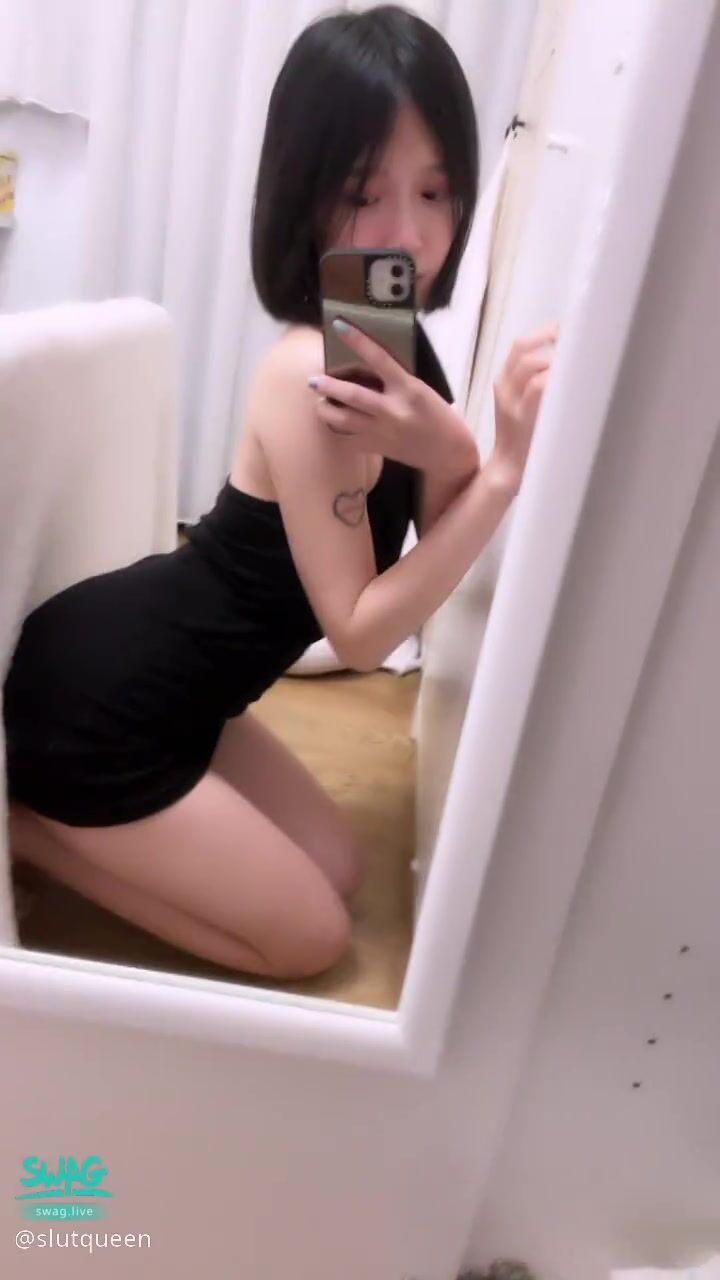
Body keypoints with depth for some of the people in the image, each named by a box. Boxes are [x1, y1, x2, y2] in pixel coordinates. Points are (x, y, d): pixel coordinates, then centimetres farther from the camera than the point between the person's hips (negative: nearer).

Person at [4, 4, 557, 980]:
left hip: (164, 683, 8)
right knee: (311, 938, 6)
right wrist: (505, 469, -25)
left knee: (339, 870, 21)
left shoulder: (391, 348, 2)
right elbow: (361, 634, -21)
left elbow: (442, 526, 0)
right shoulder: (312, 375, -26)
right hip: (100, 698, -8)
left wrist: (490, 445, -20)